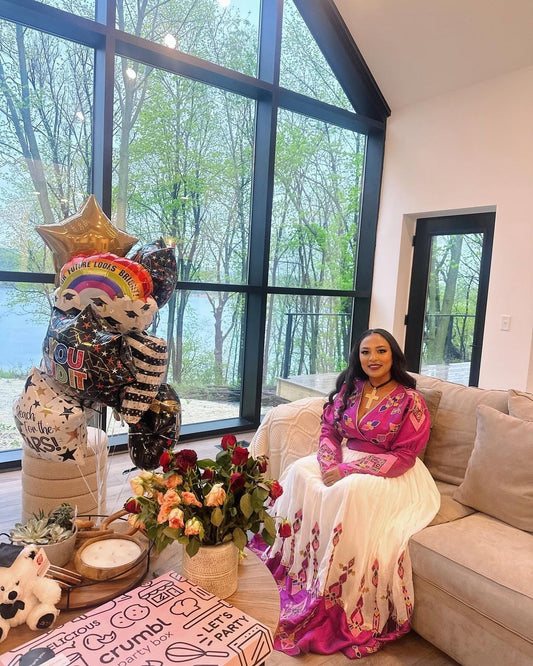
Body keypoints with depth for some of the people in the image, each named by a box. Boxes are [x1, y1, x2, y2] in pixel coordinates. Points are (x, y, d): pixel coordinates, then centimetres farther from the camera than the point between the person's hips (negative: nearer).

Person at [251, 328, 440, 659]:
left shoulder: (410, 400, -12)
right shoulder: (349, 389, 3)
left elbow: (403, 456, -15)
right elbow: (329, 430, 5)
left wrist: (348, 470, -21)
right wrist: (330, 465, -16)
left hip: (390, 474, -6)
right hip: (345, 461, 6)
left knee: (350, 491, -32)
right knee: (300, 471, -14)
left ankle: (334, 597, -17)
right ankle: (297, 562, -2)